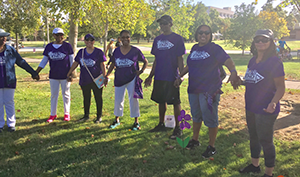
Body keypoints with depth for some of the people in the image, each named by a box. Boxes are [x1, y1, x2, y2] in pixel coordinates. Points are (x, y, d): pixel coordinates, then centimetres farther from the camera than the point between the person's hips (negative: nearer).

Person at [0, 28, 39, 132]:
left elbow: (21, 62, 7)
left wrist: (33, 72, 6)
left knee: (9, 102, 6)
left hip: (9, 81, 1)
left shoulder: (11, 50, 3)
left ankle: (11, 124, 16)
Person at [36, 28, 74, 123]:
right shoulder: (49, 47, 4)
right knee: (54, 95, 9)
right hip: (53, 75, 3)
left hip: (65, 75, -2)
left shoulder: (67, 46, -3)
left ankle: (67, 113, 20)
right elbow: (44, 60, 9)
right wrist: (36, 72, 3)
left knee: (66, 94, 8)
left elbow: (72, 60, 1)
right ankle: (53, 114, 19)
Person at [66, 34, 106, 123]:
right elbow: (75, 63, 13)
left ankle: (99, 116, 14)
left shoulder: (99, 52, -3)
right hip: (84, 80, 4)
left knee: (98, 98, 4)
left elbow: (102, 65, -4)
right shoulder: (81, 52, 7)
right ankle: (86, 115, 26)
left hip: (96, 80, -4)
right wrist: (69, 74, 12)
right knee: (86, 98, 13)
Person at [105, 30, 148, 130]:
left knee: (133, 99, 1)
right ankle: (117, 120, 29)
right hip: (119, 79, 3)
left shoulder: (135, 51, -4)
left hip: (132, 79, -3)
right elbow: (113, 64, 13)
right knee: (118, 100, 11)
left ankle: (136, 122, 13)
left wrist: (141, 71, -7)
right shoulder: (116, 51, 3)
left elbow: (145, 62, 7)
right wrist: (107, 75, 4)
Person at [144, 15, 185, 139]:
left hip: (172, 77, -6)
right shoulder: (157, 39, 11)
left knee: (175, 102, 1)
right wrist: (150, 76, 14)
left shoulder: (177, 39, -4)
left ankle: (178, 128, 10)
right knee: (161, 101, 14)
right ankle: (161, 125, 28)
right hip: (159, 77, 6)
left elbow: (180, 59, -5)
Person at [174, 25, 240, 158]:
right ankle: (195, 140, 37)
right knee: (196, 115, 19)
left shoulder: (215, 48, -8)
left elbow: (227, 60, -22)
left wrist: (233, 72, -41)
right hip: (193, 89, 6)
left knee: (210, 119, 1)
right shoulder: (195, 48, 10)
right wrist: (180, 77, 27)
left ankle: (211, 147, 15)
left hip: (209, 90, -6)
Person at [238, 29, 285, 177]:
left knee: (265, 141, 2)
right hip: (251, 107, 8)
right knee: (254, 137, 20)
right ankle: (254, 165, 39)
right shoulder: (252, 61, 8)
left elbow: (280, 87, -17)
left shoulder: (274, 62, -15)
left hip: (266, 110, -8)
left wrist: (273, 102, -30)